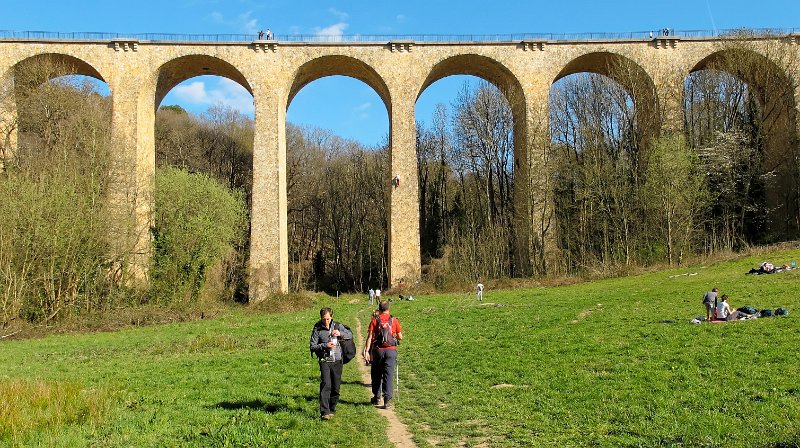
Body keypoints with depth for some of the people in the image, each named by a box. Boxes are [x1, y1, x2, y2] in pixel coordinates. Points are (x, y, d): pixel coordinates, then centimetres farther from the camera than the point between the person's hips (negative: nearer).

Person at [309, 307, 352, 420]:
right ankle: (324, 412, -18)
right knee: (326, 385, -17)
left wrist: (340, 333, -14)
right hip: (324, 361, -3)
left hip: (337, 361, 3)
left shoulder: (337, 326, 5)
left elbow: (350, 335, 5)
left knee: (336, 387, 7)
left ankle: (332, 409, 24)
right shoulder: (317, 329, -3)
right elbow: (312, 346, -3)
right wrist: (325, 346, -18)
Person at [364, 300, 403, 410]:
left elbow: (370, 337, -7)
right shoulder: (394, 320, 2)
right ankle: (387, 400, -3)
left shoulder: (375, 320, 0)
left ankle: (377, 398, 23)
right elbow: (400, 337, 5)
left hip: (377, 350, 0)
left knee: (376, 375, 14)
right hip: (391, 350, 0)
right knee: (388, 376, 1)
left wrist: (367, 351, -6)